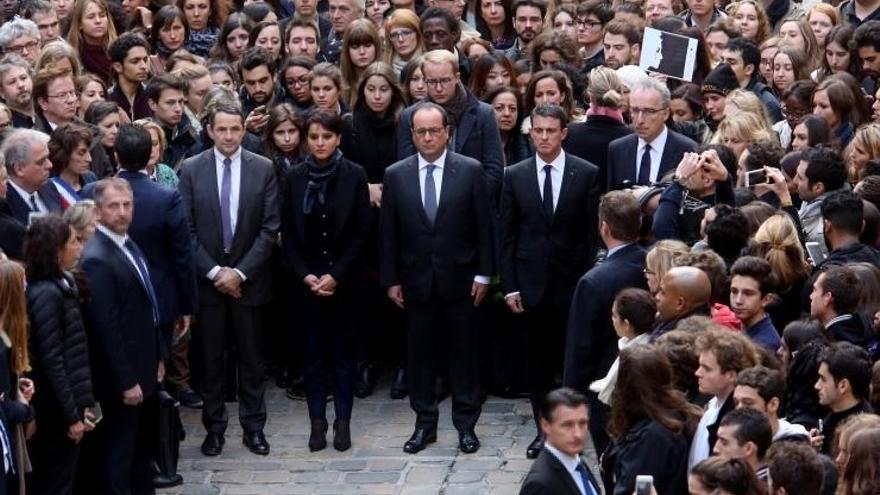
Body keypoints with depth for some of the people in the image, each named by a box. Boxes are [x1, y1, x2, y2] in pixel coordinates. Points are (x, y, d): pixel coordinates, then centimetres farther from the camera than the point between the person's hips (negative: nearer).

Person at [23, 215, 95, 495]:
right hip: (57, 410, -9)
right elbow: (51, 361, -20)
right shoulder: (46, 294, -19)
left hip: (66, 405, 9)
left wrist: (82, 405, 10)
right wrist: (72, 415, -18)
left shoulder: (61, 285, 8)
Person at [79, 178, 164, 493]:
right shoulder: (97, 259, -22)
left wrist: (158, 356, 17)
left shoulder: (128, 245, 8)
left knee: (140, 446, 19)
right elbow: (105, 327, -23)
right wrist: (125, 381, -22)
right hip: (121, 376, -9)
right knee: (118, 453, 1)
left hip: (141, 369, 9)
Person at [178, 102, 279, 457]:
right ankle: (214, 427, 15)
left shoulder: (263, 169, -2)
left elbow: (270, 228, -3)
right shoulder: (191, 169, -1)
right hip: (206, 279, 0)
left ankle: (253, 427, 16)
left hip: (248, 280, 0)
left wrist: (240, 273, -10)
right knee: (211, 358, 6)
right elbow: (187, 229, -2)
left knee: (251, 357, 7)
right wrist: (213, 272, -10)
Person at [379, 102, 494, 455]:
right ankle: (424, 423, 17)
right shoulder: (395, 175, 2)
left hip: (459, 279, -2)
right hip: (416, 280, 2)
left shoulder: (470, 171, -3)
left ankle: (466, 424, 14)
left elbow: (483, 226, -1)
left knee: (464, 352, 5)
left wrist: (483, 274, -4)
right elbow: (388, 233, 4)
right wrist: (390, 280, 1)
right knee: (418, 353, 7)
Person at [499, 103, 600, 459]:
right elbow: (507, 236, 5)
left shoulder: (587, 174, -1)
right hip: (532, 283, 2)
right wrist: (510, 286, 0)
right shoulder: (514, 176, 4)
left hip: (572, 282, -2)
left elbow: (593, 233, -1)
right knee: (538, 362, 8)